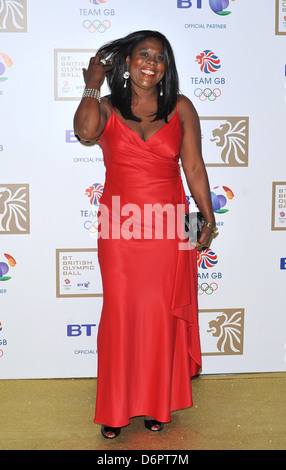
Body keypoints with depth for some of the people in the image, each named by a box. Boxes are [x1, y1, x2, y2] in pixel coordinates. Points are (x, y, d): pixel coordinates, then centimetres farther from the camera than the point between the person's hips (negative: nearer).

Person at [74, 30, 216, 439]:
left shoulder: (181, 108, 7)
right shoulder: (107, 108, 5)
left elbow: (194, 168, 5)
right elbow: (86, 130, -19)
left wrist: (208, 218, 0)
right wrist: (92, 84, -3)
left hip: (167, 229, 1)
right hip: (120, 229, 0)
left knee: (160, 314, 6)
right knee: (120, 313, 4)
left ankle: (157, 404, 24)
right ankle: (116, 408, 20)